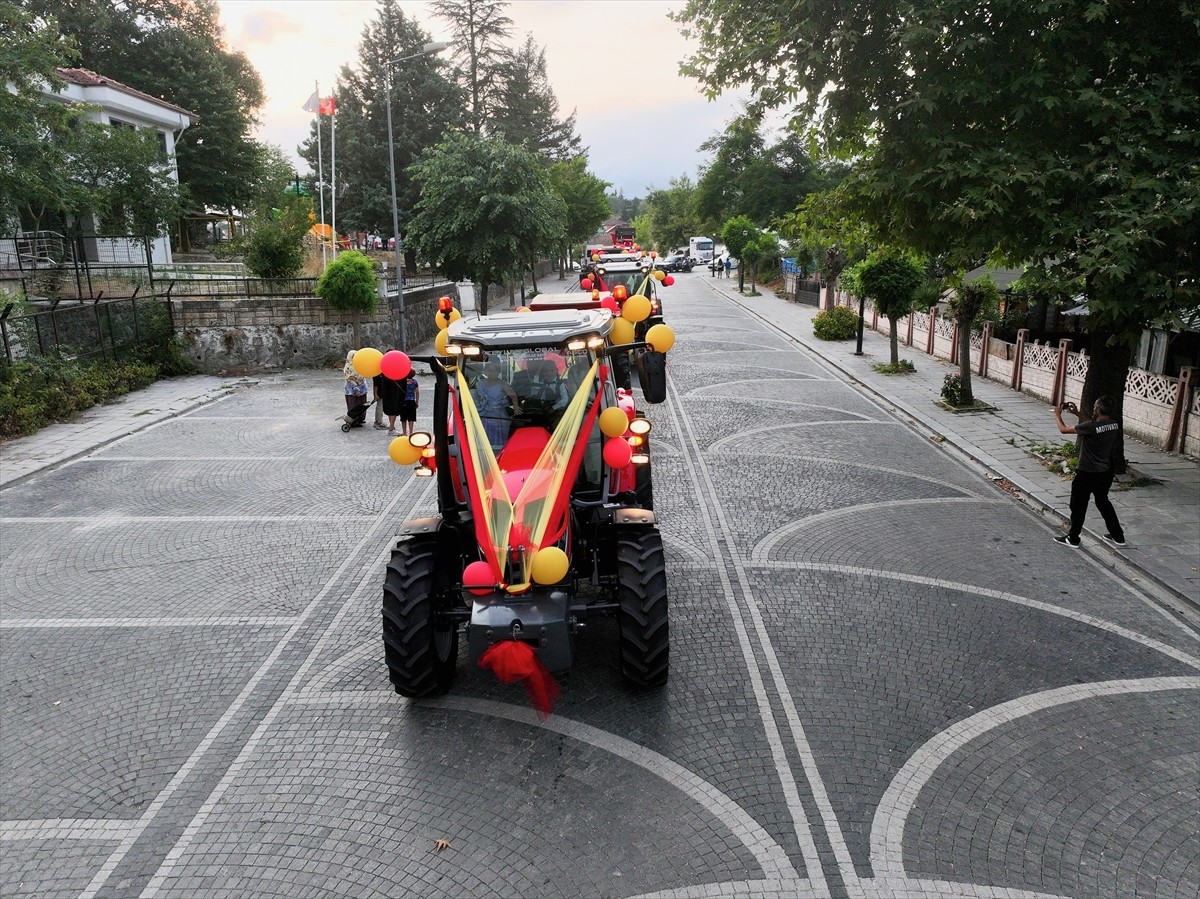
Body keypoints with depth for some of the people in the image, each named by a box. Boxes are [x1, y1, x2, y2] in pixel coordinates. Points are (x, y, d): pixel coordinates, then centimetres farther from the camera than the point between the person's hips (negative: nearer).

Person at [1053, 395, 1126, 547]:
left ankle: (1072, 538, 21)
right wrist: (1077, 413, 18)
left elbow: (1063, 429, -13)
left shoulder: (1090, 427, -25)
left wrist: (1057, 414, 4)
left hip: (1087, 473, -7)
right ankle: (1117, 536, 32)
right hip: (1105, 472, 7)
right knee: (1103, 502, 24)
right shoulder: (1114, 425, -4)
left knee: (1078, 505, 9)